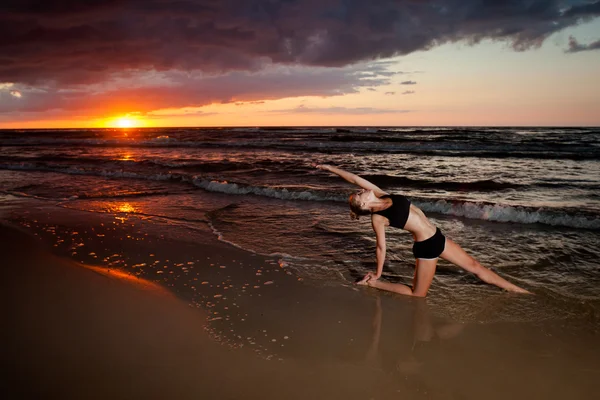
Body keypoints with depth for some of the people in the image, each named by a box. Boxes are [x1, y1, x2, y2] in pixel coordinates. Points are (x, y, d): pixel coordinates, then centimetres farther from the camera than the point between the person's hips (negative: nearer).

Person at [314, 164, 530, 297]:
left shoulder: (380, 195, 0)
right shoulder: (377, 218, -15)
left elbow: (354, 178, -1)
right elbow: (381, 247, -6)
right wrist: (377, 275, 1)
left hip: (437, 237, 7)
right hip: (426, 247, -7)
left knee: (474, 265, 15)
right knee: (417, 295, 6)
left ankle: (517, 290, 29)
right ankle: (373, 285, 15)